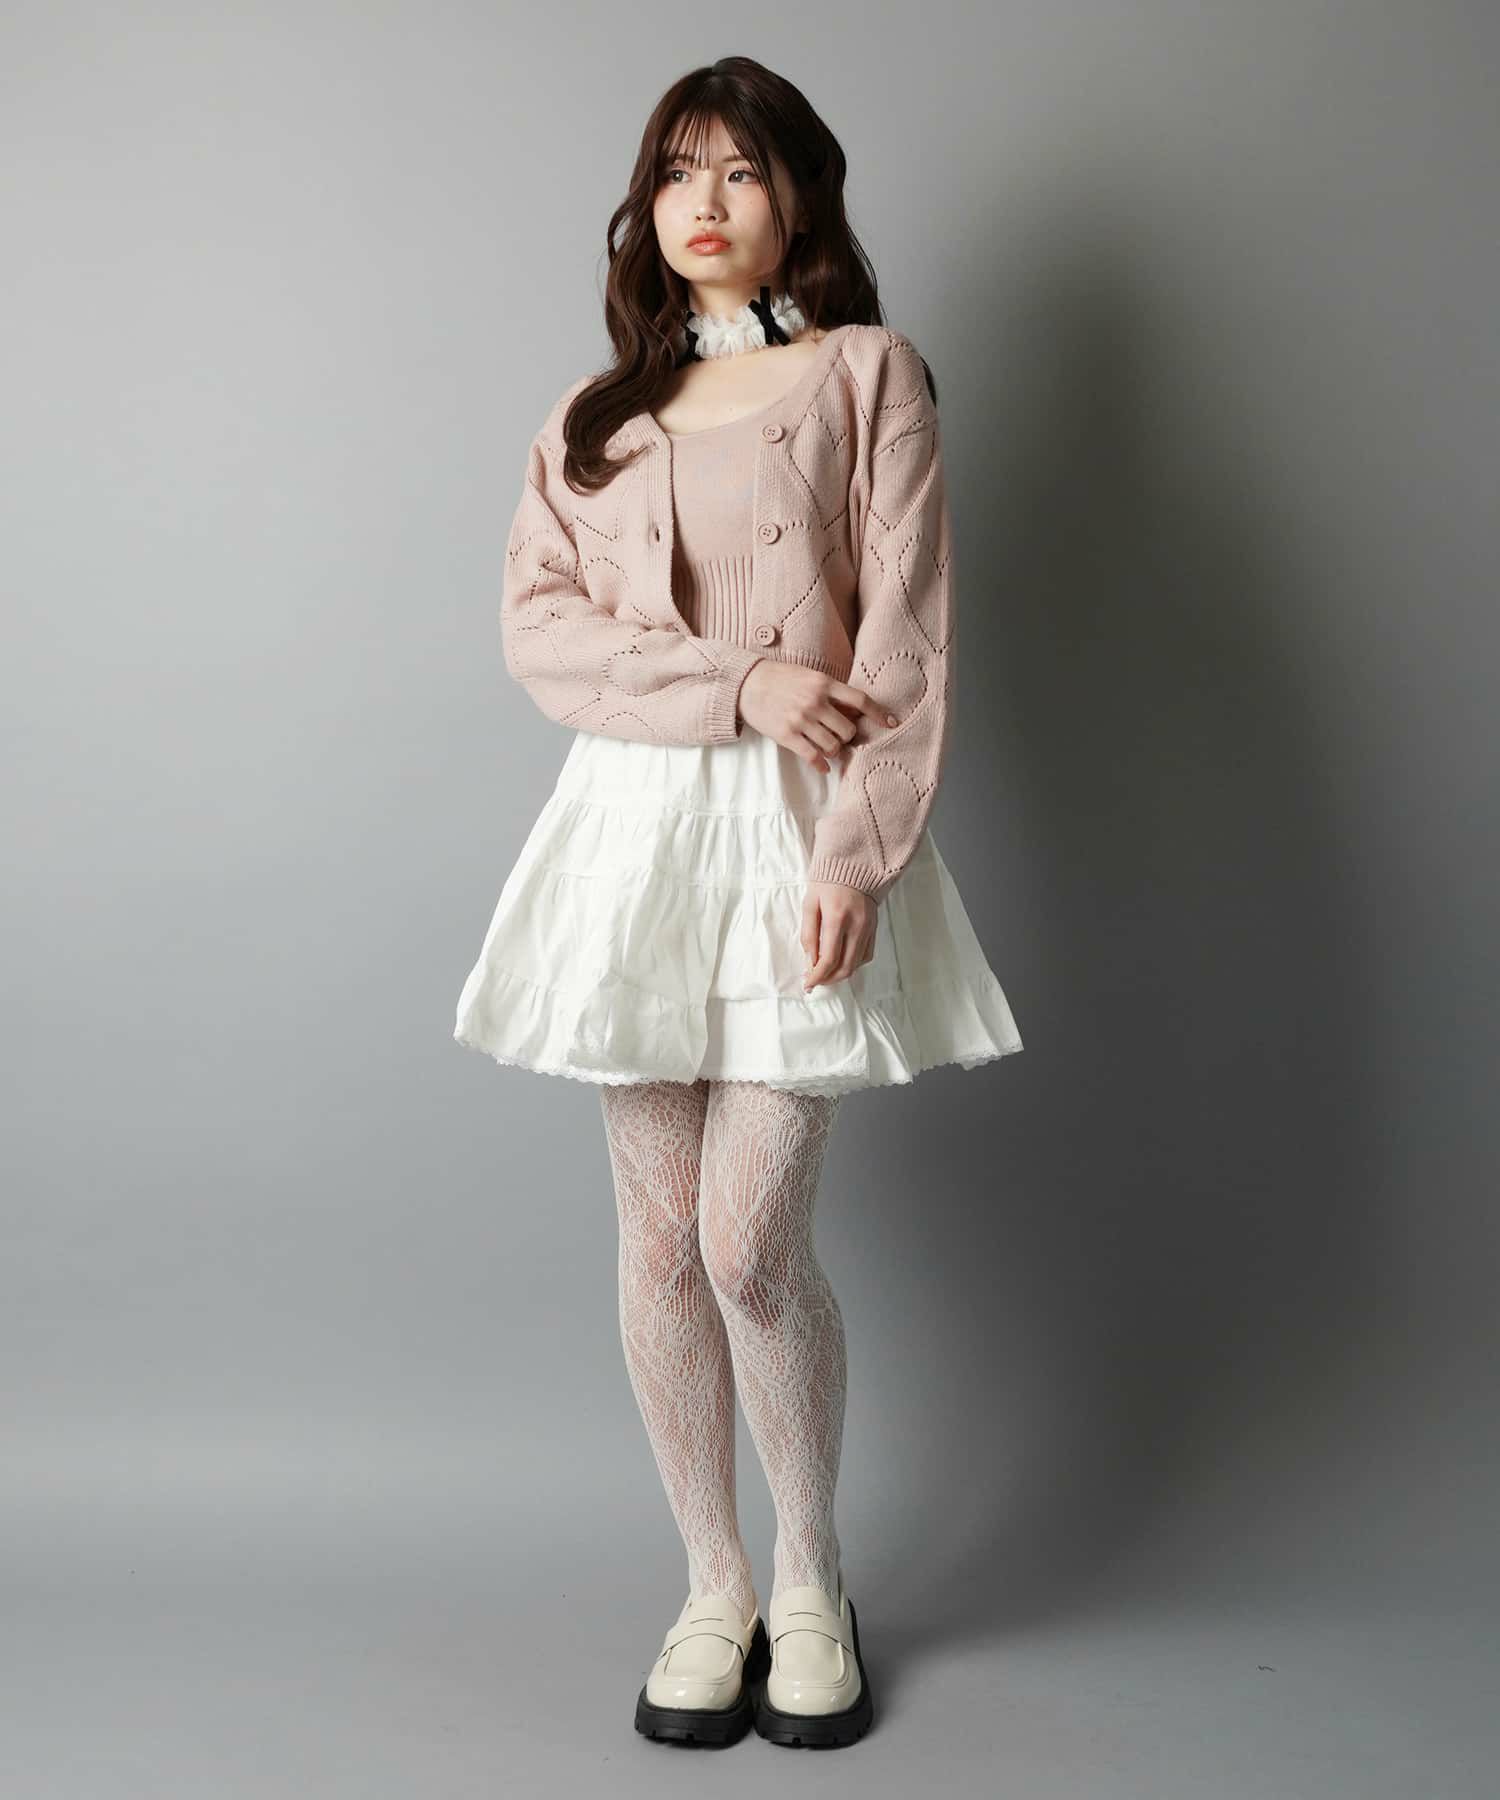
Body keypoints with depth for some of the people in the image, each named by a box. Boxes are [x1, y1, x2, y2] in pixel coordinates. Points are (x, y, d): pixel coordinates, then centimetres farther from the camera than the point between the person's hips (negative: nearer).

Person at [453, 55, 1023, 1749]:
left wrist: (857, 852, -13)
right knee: (662, 1241, 5)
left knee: (752, 1246, -6)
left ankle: (812, 1582, 18)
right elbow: (536, 625, 2)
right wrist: (739, 684, -12)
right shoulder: (593, 415, 16)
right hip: (635, 829, 3)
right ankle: (713, 1588, 21)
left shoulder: (867, 373, 6)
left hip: (801, 836, -3)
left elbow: (905, 636, -3)